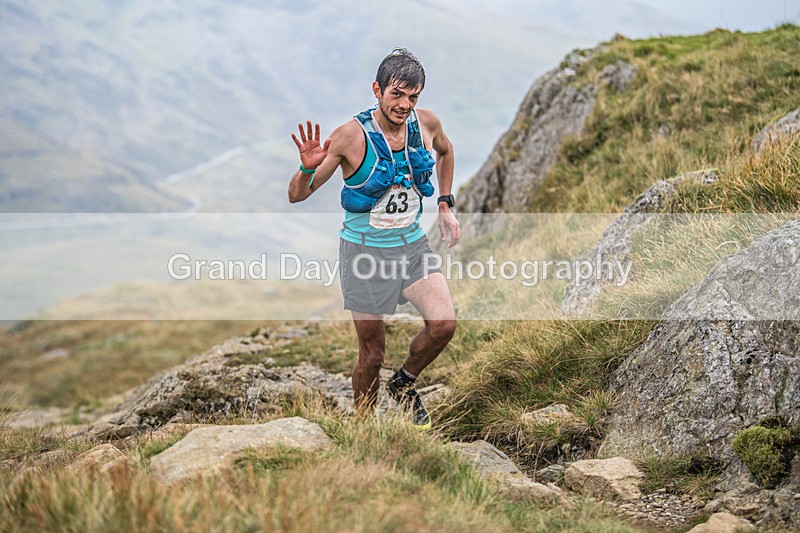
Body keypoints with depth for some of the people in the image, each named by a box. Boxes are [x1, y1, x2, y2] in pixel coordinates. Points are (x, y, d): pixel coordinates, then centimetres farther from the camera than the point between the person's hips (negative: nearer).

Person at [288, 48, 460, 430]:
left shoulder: (427, 124, -6)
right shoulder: (351, 136, -19)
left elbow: (446, 151, 21)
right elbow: (296, 196, -16)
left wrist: (445, 205, 16)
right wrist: (308, 168, -36)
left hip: (412, 244, 4)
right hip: (365, 251, -4)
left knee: (444, 324, -14)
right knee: (372, 353, 3)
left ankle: (405, 383, 16)